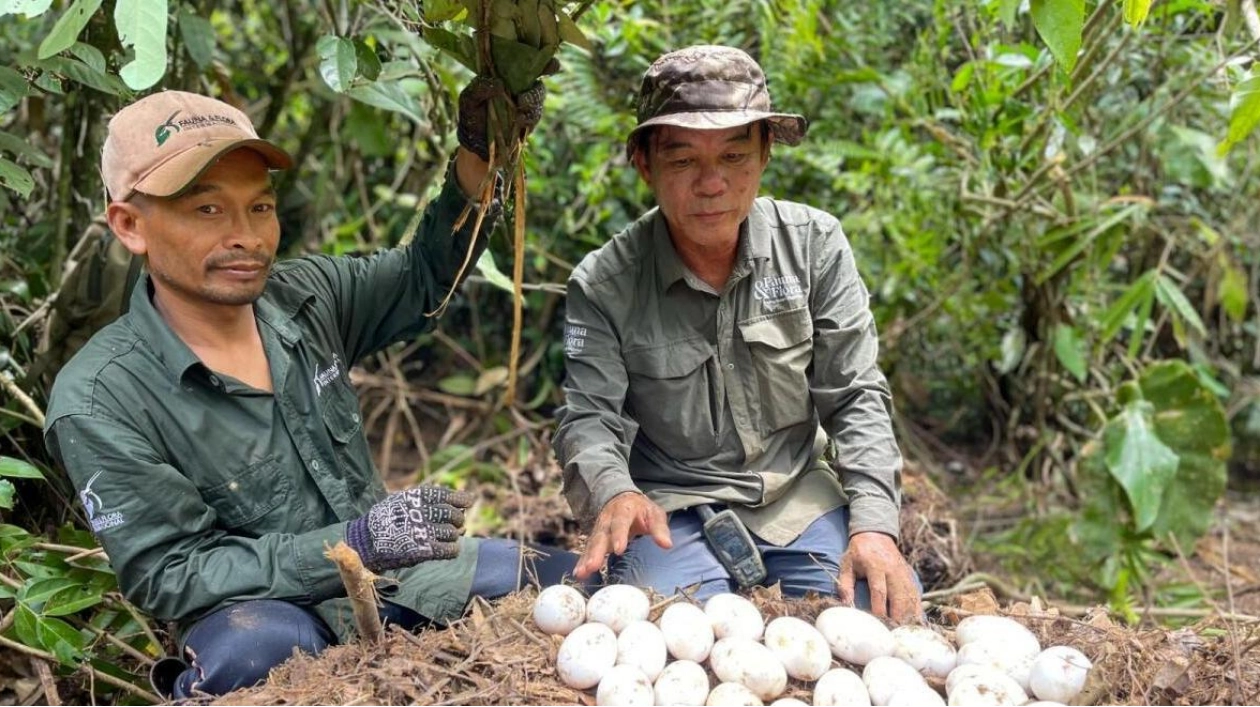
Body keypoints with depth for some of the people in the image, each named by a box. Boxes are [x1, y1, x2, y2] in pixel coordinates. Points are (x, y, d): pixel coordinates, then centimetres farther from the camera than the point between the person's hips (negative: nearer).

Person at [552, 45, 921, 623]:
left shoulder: (816, 244, -4)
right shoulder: (603, 284, -9)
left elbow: (856, 398, -4)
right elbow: (586, 417, -13)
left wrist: (874, 525, -17)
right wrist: (614, 493, -38)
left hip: (799, 494, 3)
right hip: (671, 506, -2)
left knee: (894, 612, -18)